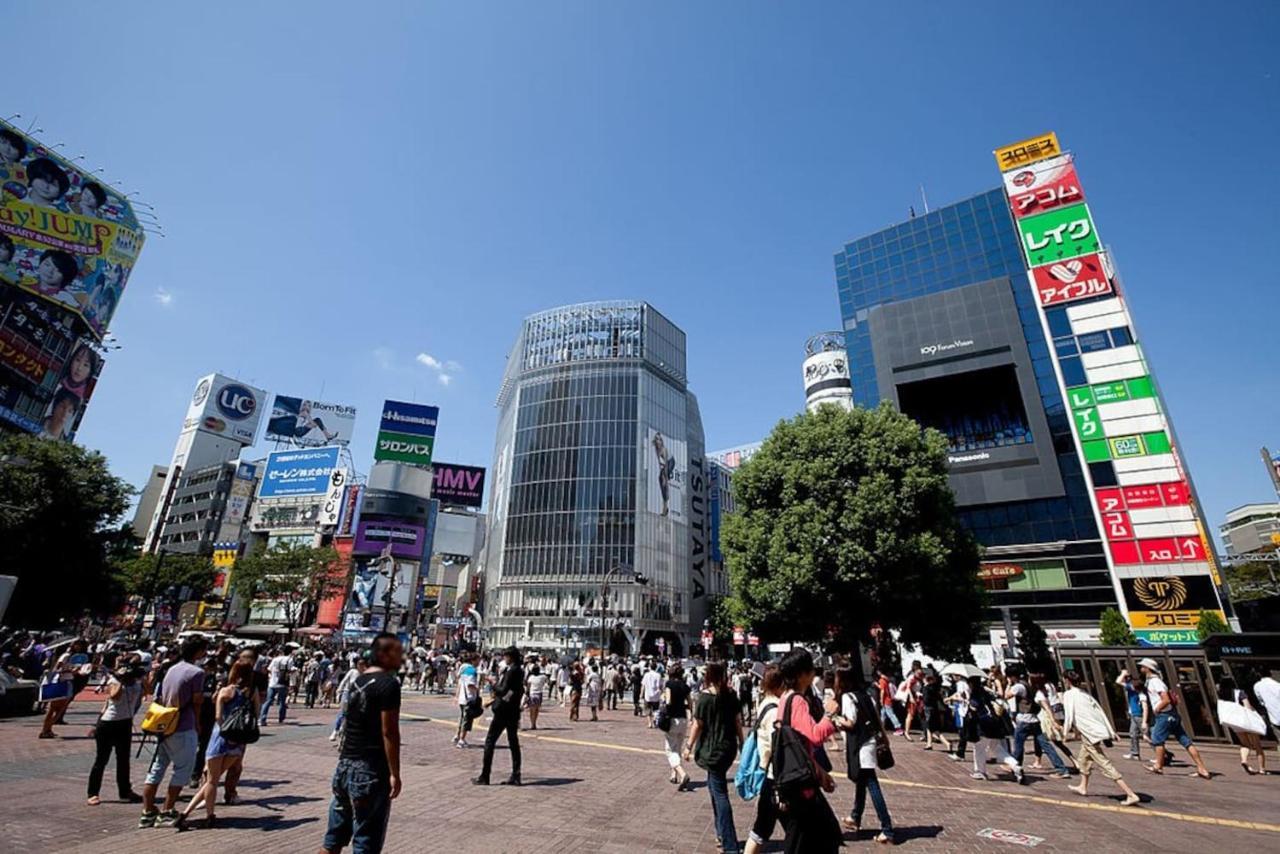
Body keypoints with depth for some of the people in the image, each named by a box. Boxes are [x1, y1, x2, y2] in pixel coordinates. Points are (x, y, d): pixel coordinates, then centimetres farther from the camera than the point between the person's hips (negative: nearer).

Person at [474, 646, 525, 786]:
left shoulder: (511, 671, -18)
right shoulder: (519, 671, 10)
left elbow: (504, 690, -21)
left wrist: (494, 684, -5)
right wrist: (494, 700, 19)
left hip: (503, 711, -9)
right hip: (513, 711, 9)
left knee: (490, 741, 2)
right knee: (513, 743, 11)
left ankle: (484, 776, 7)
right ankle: (515, 776, 14)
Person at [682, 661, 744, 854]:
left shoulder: (705, 695, -13)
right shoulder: (731, 694, 3)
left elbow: (697, 724, -11)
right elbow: (738, 721, 7)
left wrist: (689, 746, -2)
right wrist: (741, 744, 17)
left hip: (713, 749, -6)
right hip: (729, 747, 6)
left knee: (720, 793, -1)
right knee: (714, 785, 23)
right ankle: (722, 833, 30)